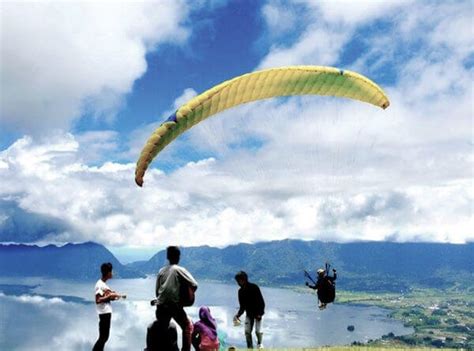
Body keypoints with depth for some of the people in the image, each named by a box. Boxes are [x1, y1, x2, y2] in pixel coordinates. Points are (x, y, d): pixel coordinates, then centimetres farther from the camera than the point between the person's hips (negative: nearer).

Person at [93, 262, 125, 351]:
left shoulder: (104, 284, 14)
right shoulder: (100, 284, -15)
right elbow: (98, 300, -21)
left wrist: (116, 296, 4)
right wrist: (110, 295, -20)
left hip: (107, 312, 10)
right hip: (104, 313, -10)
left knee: (105, 336, 13)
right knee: (103, 336, -6)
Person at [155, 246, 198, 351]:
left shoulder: (161, 271, 8)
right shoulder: (180, 270, -5)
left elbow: (157, 291, 11)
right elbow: (194, 285, -11)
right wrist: (189, 295, 7)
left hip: (161, 306, 4)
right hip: (175, 306, -4)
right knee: (188, 326, 13)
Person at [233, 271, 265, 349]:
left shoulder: (254, 287, -16)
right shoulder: (241, 291, 0)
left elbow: (261, 301, -16)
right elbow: (242, 306, 4)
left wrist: (260, 313, -22)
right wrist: (238, 315, -10)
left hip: (257, 312, -5)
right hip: (249, 313, 5)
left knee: (258, 331, -5)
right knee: (247, 331, -1)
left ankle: (259, 344, 22)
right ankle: (250, 347, 12)